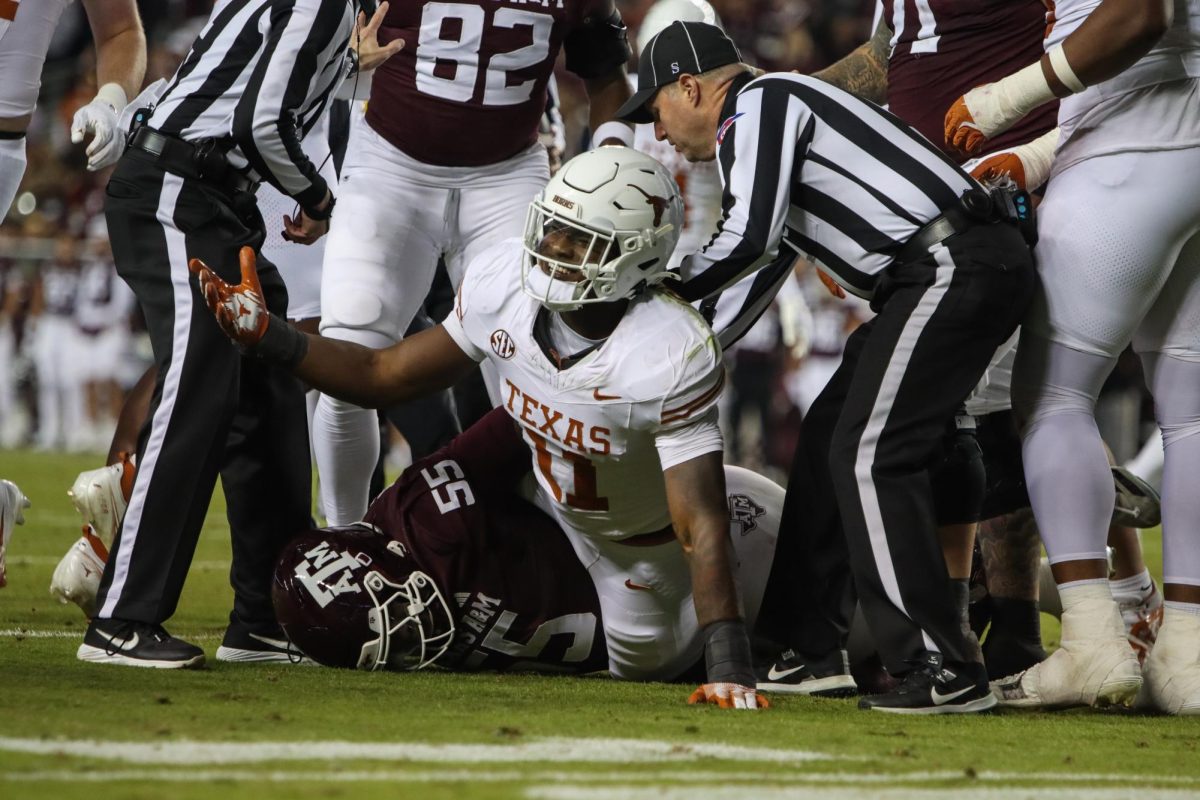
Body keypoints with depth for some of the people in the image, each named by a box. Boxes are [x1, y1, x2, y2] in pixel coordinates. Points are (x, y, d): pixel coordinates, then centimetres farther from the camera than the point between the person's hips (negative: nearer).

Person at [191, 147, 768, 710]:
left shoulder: (674, 359, -42)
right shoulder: (501, 284, -26)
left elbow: (702, 523, -42)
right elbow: (386, 377, -12)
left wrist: (729, 664, -49)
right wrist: (265, 337, -22)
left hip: (643, 543, -5)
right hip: (550, 508, 5)